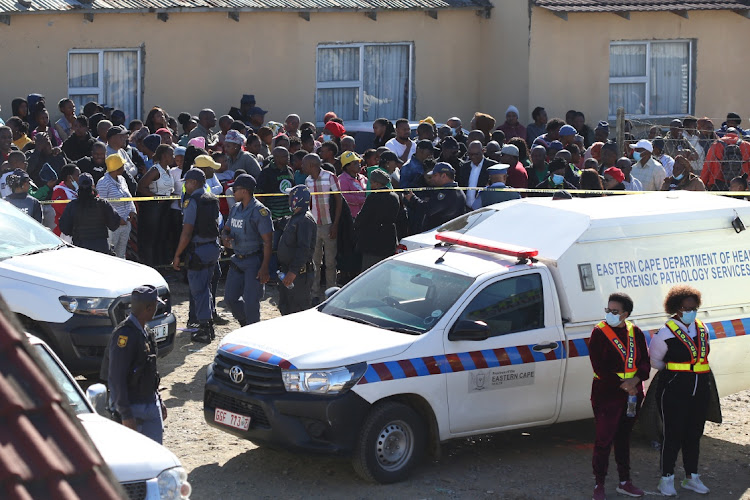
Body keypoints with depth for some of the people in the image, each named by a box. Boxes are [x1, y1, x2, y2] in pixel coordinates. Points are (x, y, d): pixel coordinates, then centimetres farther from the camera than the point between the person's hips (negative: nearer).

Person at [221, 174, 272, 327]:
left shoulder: (259, 211, -15)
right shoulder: (235, 209, 10)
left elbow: (268, 241, -17)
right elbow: (226, 229, 23)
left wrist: (264, 268, -21)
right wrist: (225, 238, -4)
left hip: (254, 262, -8)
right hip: (238, 260, 8)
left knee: (250, 301, -8)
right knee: (230, 297, 9)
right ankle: (246, 325, 29)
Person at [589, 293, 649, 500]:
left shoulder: (635, 333, 6)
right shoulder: (599, 333, -9)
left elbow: (645, 362, 5)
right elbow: (600, 367, -14)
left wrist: (635, 380, -14)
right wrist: (622, 384, -18)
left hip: (632, 394, 5)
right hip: (606, 395, -5)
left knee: (624, 437, 16)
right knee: (604, 440, -5)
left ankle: (624, 482, 26)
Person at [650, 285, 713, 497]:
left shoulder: (702, 329, 7)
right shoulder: (666, 333, -11)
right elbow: (655, 361, 1)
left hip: (700, 390, 6)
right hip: (674, 391, -6)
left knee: (694, 434, 13)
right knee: (673, 434, -3)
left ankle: (691, 477, 24)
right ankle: (666, 479, 9)